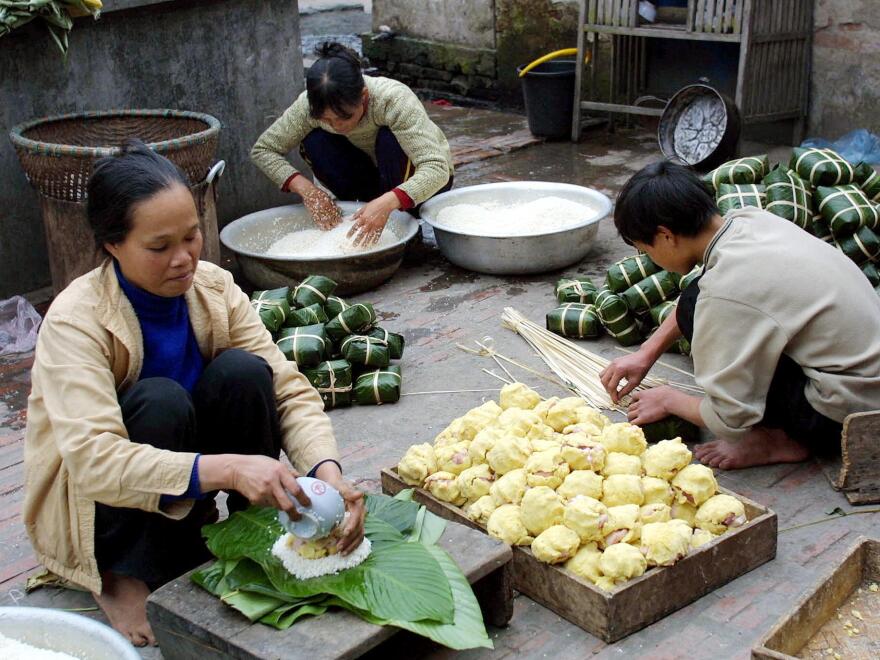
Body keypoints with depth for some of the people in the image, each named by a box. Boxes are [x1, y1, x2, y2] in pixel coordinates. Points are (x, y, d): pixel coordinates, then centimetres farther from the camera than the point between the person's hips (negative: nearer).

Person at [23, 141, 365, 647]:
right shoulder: (75, 321, -26)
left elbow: (289, 388, -16)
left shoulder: (213, 288, -11)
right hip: (97, 505, -4)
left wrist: (328, 472, -35)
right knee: (160, 400, -33)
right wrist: (227, 468, -50)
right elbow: (94, 460, -38)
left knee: (242, 371, -23)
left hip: (190, 500, 4)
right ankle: (125, 580, -15)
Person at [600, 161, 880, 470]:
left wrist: (668, 401, -1)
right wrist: (646, 354, 18)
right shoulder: (750, 219, -3)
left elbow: (731, 419, -20)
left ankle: (786, 438, -3)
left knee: (695, 309, -12)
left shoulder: (724, 289, -27)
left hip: (845, 411, -9)